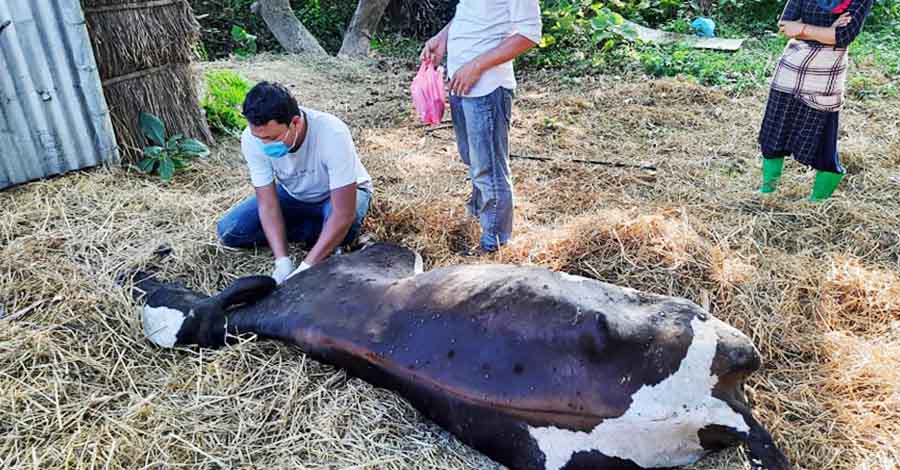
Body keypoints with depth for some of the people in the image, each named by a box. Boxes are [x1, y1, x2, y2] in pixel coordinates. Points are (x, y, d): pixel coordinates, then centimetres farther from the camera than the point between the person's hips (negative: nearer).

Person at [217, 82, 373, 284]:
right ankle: (323, 233, -5)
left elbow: (344, 214, -36)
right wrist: (283, 262, -31)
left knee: (344, 222, -39)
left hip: (340, 193, -4)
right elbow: (268, 204, -19)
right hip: (292, 194, 5)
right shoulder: (252, 139, -25)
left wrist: (306, 268, -38)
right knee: (229, 230, -12)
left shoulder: (333, 134, -37)